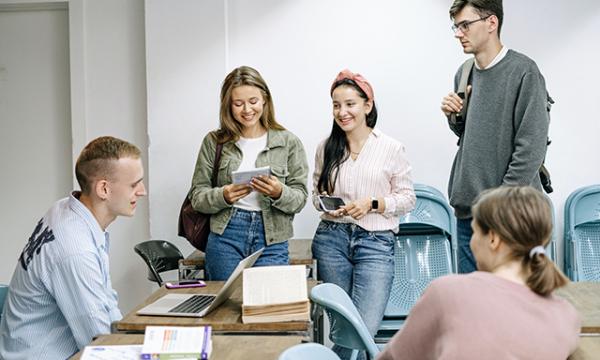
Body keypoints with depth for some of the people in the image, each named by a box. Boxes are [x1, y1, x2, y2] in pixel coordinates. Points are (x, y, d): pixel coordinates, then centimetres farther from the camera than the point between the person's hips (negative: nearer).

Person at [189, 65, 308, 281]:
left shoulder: (288, 142, 3)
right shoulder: (214, 142, 4)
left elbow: (299, 199, 2)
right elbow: (197, 197, 4)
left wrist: (279, 193, -18)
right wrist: (224, 196, -15)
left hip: (271, 241, 0)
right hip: (225, 237, 1)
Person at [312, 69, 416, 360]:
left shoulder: (392, 149, -1)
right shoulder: (326, 148, 7)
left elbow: (407, 199, 3)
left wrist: (372, 204, -13)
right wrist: (325, 204, -4)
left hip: (375, 242, -2)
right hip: (332, 239, 3)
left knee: (365, 328, -13)